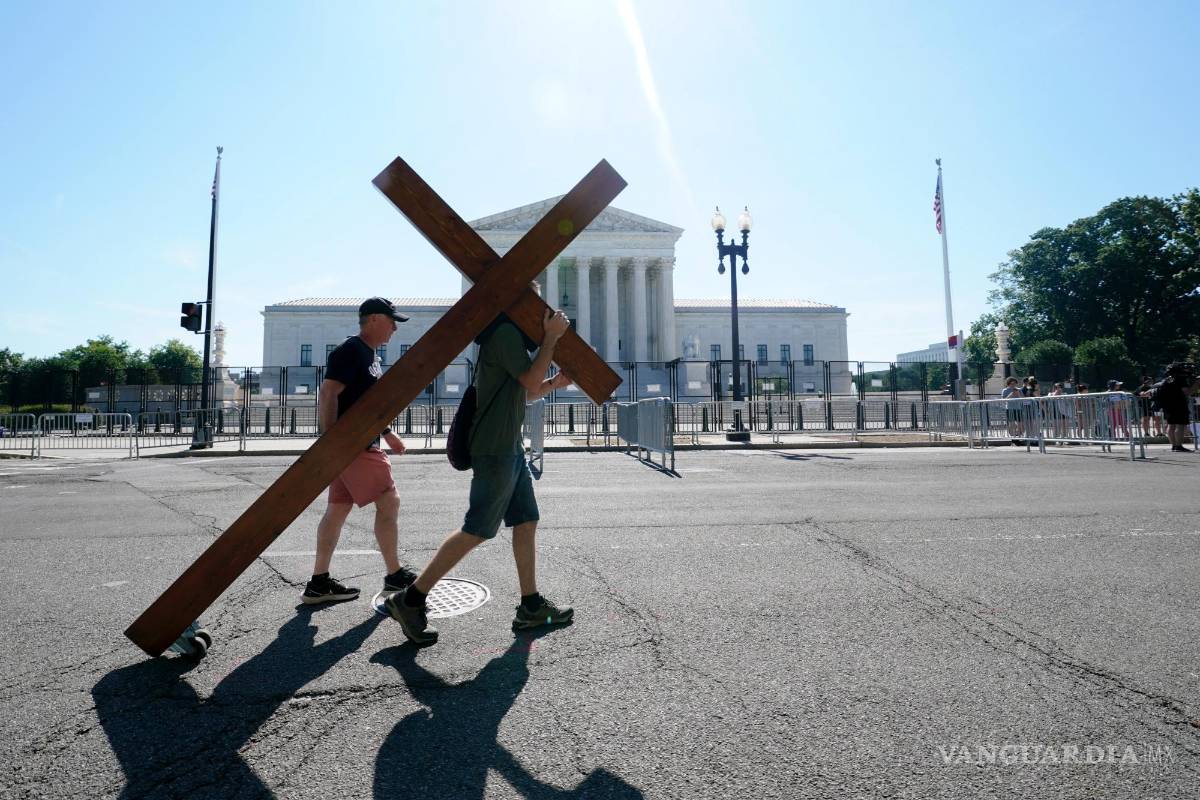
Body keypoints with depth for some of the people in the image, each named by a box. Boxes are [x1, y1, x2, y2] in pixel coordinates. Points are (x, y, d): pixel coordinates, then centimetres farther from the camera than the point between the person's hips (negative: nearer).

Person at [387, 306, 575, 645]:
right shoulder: (505, 332, -12)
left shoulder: (512, 334, 19)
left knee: (526, 522, 10)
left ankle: (530, 606, 18)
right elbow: (531, 380, -16)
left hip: (510, 447, 10)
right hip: (495, 449, -10)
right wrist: (552, 336, -11)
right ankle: (410, 601, 3)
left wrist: (555, 383, 11)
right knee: (477, 531, -7)